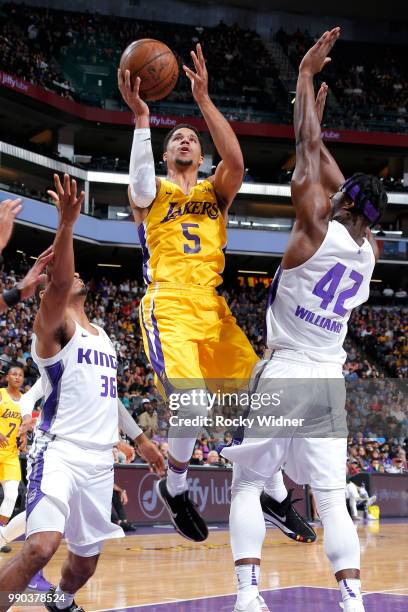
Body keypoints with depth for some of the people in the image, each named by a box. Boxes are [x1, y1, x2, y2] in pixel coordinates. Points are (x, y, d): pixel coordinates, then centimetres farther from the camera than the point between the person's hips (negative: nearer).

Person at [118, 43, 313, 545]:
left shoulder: (215, 192, 19)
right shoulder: (150, 193, 11)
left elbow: (236, 160, -4)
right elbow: (140, 183, -17)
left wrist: (204, 100, -11)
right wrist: (141, 117, -26)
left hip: (212, 308, 4)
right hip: (168, 306, -4)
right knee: (193, 404, -24)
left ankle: (274, 495, 13)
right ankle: (174, 489, 2)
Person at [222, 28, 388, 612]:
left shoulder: (317, 226, -11)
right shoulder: (369, 250, 4)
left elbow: (308, 148, -6)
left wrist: (306, 74, 1)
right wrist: (317, 144, 30)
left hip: (282, 375, -5)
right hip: (330, 382, 5)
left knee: (247, 483, 6)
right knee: (332, 497, 6)